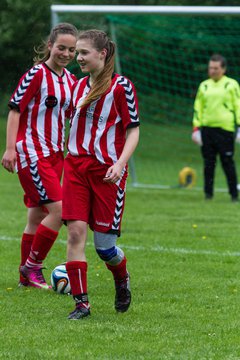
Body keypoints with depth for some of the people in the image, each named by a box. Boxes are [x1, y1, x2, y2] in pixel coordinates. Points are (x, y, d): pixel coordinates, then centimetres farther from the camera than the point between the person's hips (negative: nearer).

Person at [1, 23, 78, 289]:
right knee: (58, 209, -15)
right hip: (32, 152, -7)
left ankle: (26, 276, 18)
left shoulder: (70, 80, 10)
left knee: (37, 217, 10)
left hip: (55, 154, 7)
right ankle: (32, 267, -3)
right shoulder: (37, 74, -12)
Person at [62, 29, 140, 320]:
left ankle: (122, 280, 31)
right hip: (75, 167, 5)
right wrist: (70, 156, 16)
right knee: (75, 232, -9)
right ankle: (81, 302, -3)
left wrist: (120, 164, -19)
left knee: (103, 243, -2)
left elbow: (133, 131, -6)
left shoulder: (121, 86, -6)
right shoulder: (78, 86, 11)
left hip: (106, 170, -5)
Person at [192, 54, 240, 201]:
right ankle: (208, 193, 10)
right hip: (207, 128, 3)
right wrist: (196, 128, 8)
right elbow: (198, 108, 16)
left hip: (225, 129, -3)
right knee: (208, 163, 4)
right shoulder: (204, 86, 14)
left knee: (228, 163, -3)